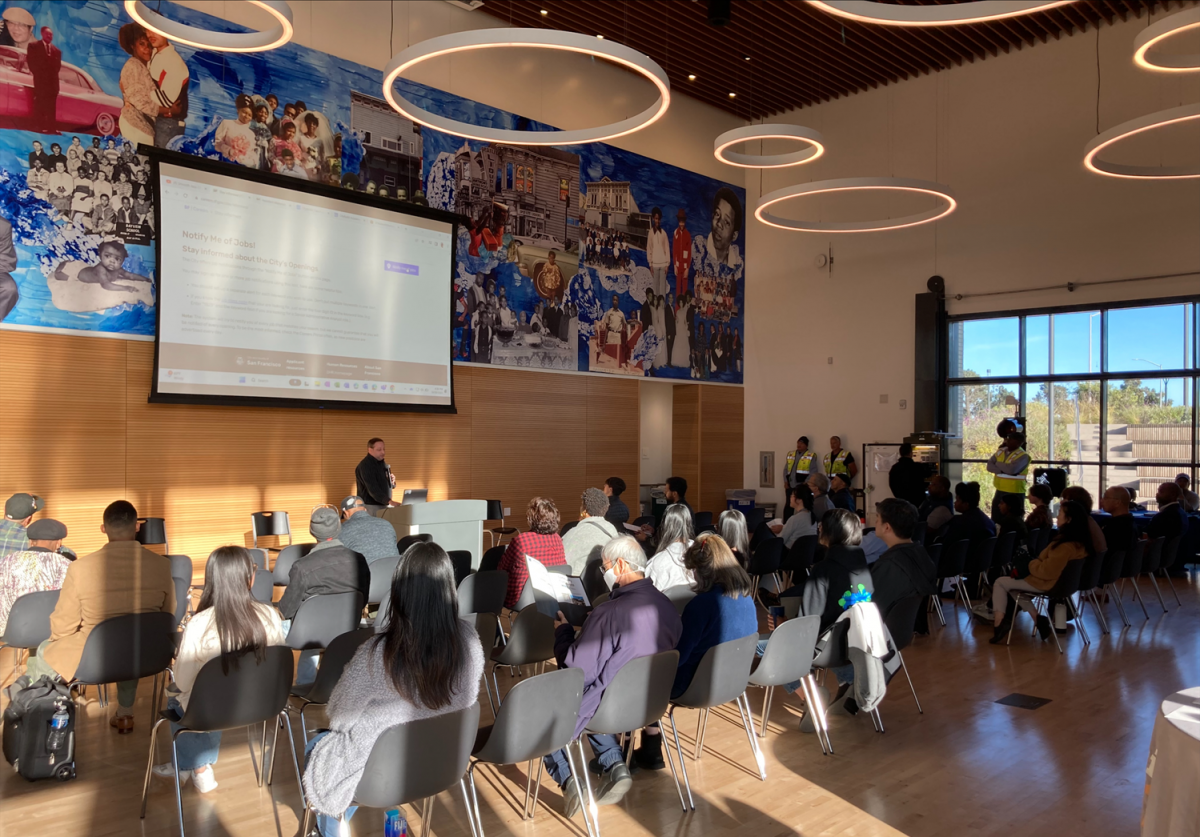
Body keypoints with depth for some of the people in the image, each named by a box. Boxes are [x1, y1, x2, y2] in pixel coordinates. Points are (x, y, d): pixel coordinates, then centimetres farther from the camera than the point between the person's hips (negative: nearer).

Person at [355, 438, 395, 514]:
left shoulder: (383, 464, 15)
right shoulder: (365, 466, -13)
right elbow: (372, 489, -25)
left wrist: (392, 481, 0)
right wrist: (389, 501, -35)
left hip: (385, 506, 8)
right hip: (371, 507, -8)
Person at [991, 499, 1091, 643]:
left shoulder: (1066, 546, -30)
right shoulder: (1080, 540, 0)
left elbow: (1046, 571, -27)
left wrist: (1031, 564, -9)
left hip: (1048, 583, -9)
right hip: (1061, 581, 9)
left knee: (1000, 583, 4)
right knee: (1013, 584, 23)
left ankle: (999, 624, -3)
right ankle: (1038, 618, 14)